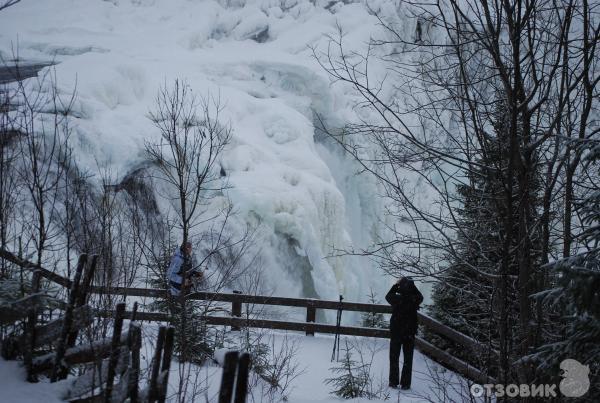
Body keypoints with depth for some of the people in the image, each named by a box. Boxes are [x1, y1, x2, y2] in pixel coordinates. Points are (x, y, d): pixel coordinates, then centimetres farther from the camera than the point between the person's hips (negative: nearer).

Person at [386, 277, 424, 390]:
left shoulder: (396, 299, -15)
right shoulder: (414, 300, -14)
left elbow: (388, 296, 7)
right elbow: (420, 296, 10)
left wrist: (396, 285, 9)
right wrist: (412, 285, 5)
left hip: (396, 333, -1)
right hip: (410, 334, 1)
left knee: (394, 358, 13)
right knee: (408, 359, 11)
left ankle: (393, 382, 16)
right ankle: (405, 384, 12)